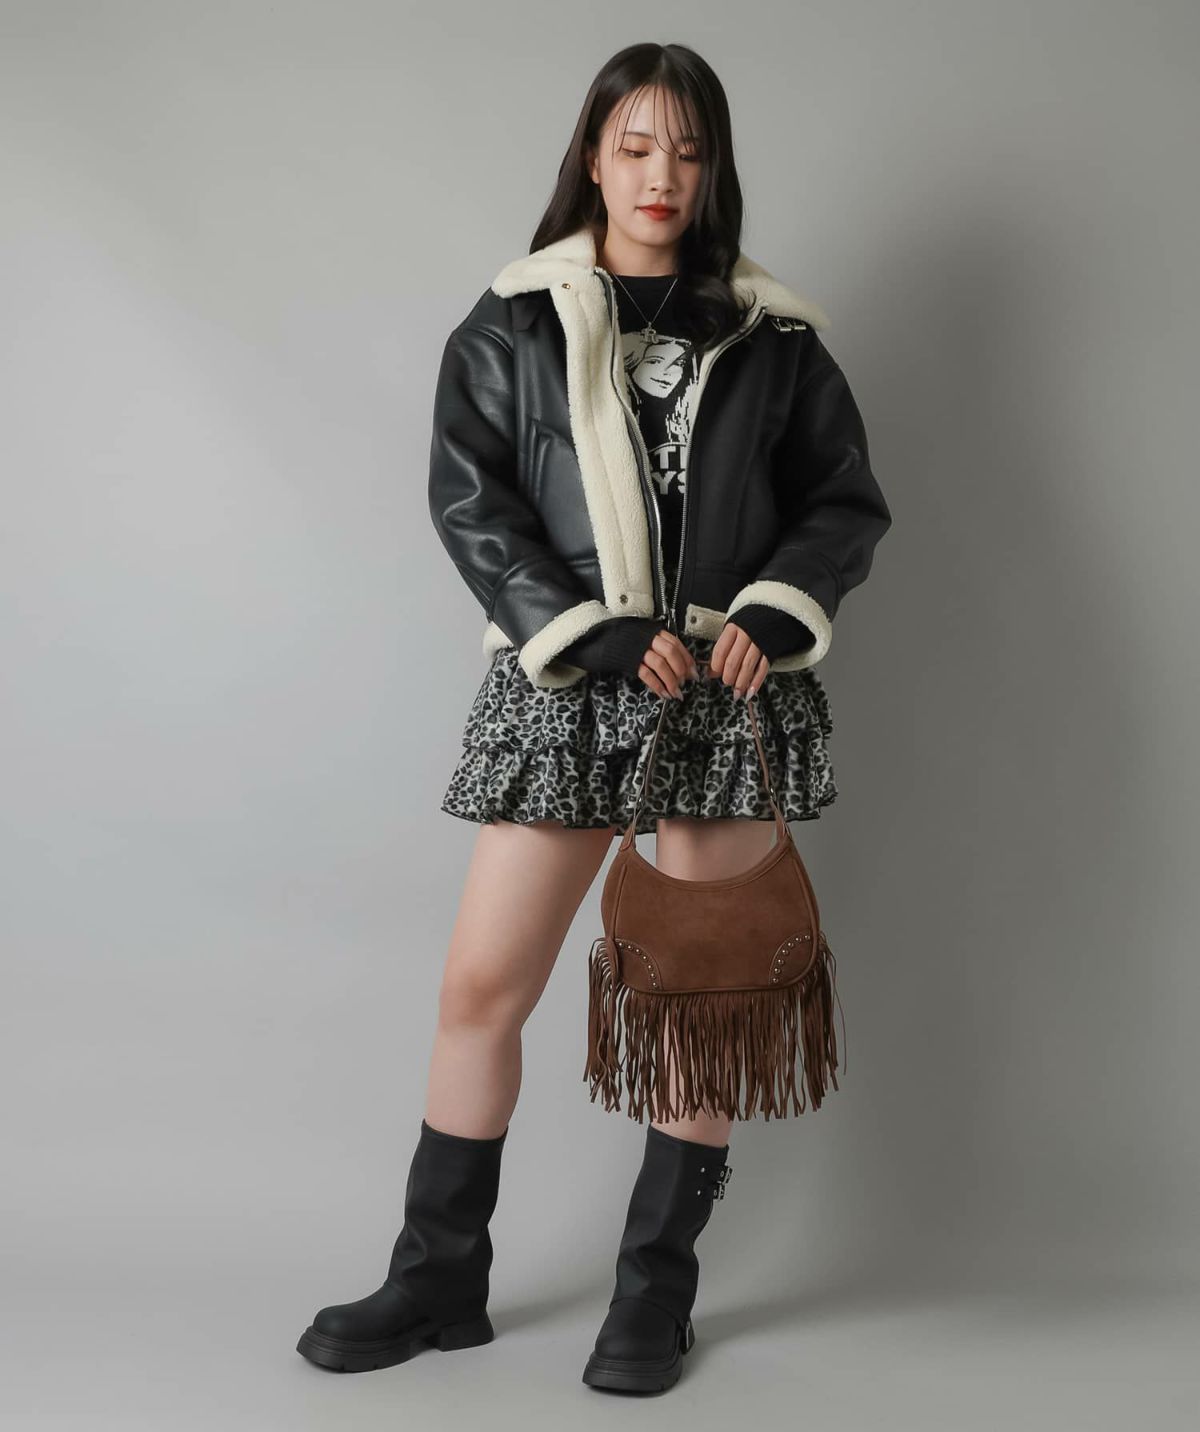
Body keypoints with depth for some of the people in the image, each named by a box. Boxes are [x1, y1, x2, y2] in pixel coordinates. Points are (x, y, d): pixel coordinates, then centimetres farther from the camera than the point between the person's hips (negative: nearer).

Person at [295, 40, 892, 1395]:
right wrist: (595, 635, -14)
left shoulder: (773, 338, 8)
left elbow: (847, 499, 9)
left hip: (731, 693, 1)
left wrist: (774, 612, -9)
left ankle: (656, 1285, 22)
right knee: (482, 984, 0)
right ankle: (439, 1279, 18)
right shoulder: (513, 327, 4)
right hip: (564, 688, 0)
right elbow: (469, 504, -3)